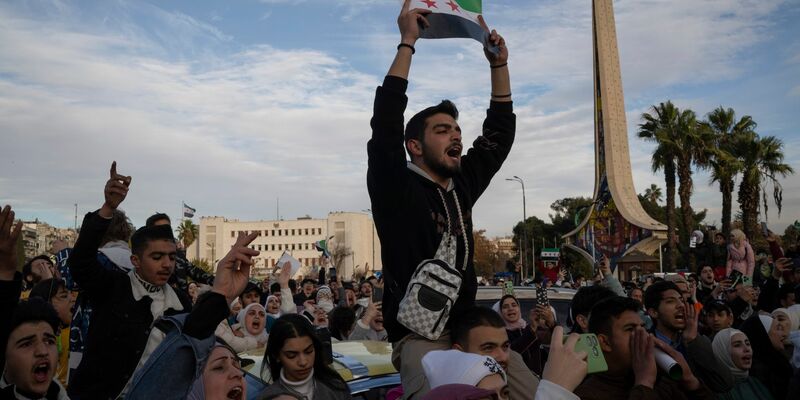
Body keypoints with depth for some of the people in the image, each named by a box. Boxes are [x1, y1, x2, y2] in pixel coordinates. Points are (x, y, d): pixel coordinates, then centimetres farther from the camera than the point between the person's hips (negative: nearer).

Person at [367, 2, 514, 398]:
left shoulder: (461, 186, 10)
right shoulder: (395, 189, -7)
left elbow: (499, 133, 16)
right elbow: (385, 124, -19)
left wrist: (499, 64, 11)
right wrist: (407, 43, -14)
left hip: (469, 332, 7)